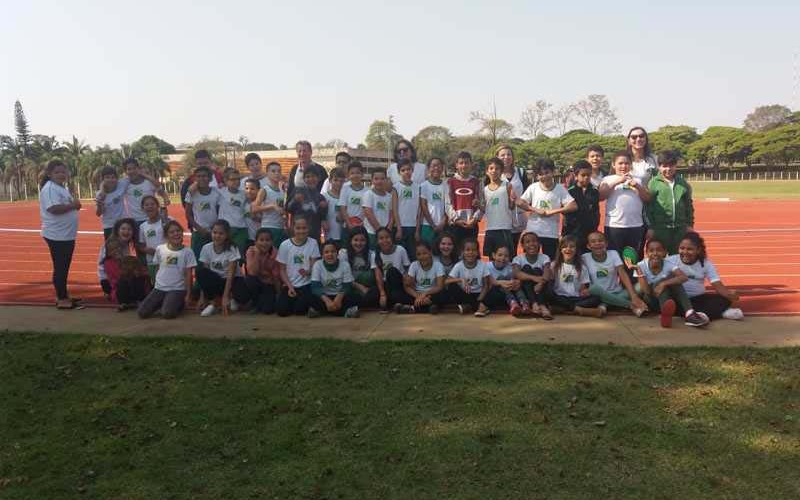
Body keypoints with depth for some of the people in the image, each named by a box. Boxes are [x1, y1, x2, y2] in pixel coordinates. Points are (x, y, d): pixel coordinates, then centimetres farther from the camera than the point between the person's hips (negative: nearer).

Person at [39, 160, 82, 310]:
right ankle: (62, 299, 2)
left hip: (67, 234, 10)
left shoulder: (62, 188, 16)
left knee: (64, 267, 16)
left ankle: (62, 296, 26)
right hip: (56, 235, -10)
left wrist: (74, 205, 4)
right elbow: (54, 208, -28)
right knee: (60, 267, -4)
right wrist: (72, 205, -18)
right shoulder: (50, 188, -15)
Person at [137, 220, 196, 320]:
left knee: (167, 314, -25)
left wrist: (188, 294, -5)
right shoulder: (160, 249, 3)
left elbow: (188, 275, -3)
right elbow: (157, 269, 14)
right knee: (142, 312, -10)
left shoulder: (187, 252, -6)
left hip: (177, 289, -3)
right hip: (159, 288, 4)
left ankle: (180, 303, 7)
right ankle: (160, 303, 17)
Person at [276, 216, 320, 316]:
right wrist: (290, 286, -10)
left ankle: (303, 301, 15)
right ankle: (292, 301, 19)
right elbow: (282, 270, 1)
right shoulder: (285, 245, -4)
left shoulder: (313, 243, -4)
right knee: (282, 311, -15)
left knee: (300, 310, -21)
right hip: (289, 285, 1)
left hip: (305, 285, -1)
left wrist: (308, 272, -28)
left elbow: (314, 266, -5)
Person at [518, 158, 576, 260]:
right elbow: (519, 202, -4)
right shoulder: (533, 187, -2)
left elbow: (573, 206, -12)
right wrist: (536, 210, -14)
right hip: (532, 232, 1)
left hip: (551, 234, -1)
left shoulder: (560, 189, -4)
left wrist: (552, 211, -17)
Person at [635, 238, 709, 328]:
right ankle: (666, 314, -55)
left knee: (672, 279, -25)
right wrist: (639, 271, -29)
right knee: (661, 282, -28)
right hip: (650, 301, -2)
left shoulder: (668, 265, -13)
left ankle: (689, 314, -39)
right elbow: (646, 291, -22)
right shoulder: (641, 266, -15)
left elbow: (684, 277, -32)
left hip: (668, 298, 2)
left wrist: (663, 284, -41)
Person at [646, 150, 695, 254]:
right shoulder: (653, 183, -5)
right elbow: (648, 206, -7)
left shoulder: (683, 183, 7)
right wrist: (650, 227, -10)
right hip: (660, 229, -4)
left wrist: (690, 224, 11)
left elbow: (689, 205, 14)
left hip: (680, 229, 4)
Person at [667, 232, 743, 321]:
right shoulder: (670, 261, -6)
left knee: (725, 299, -18)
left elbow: (718, 285, -8)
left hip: (698, 299, 3)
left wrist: (729, 294, -28)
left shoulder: (706, 263, 1)